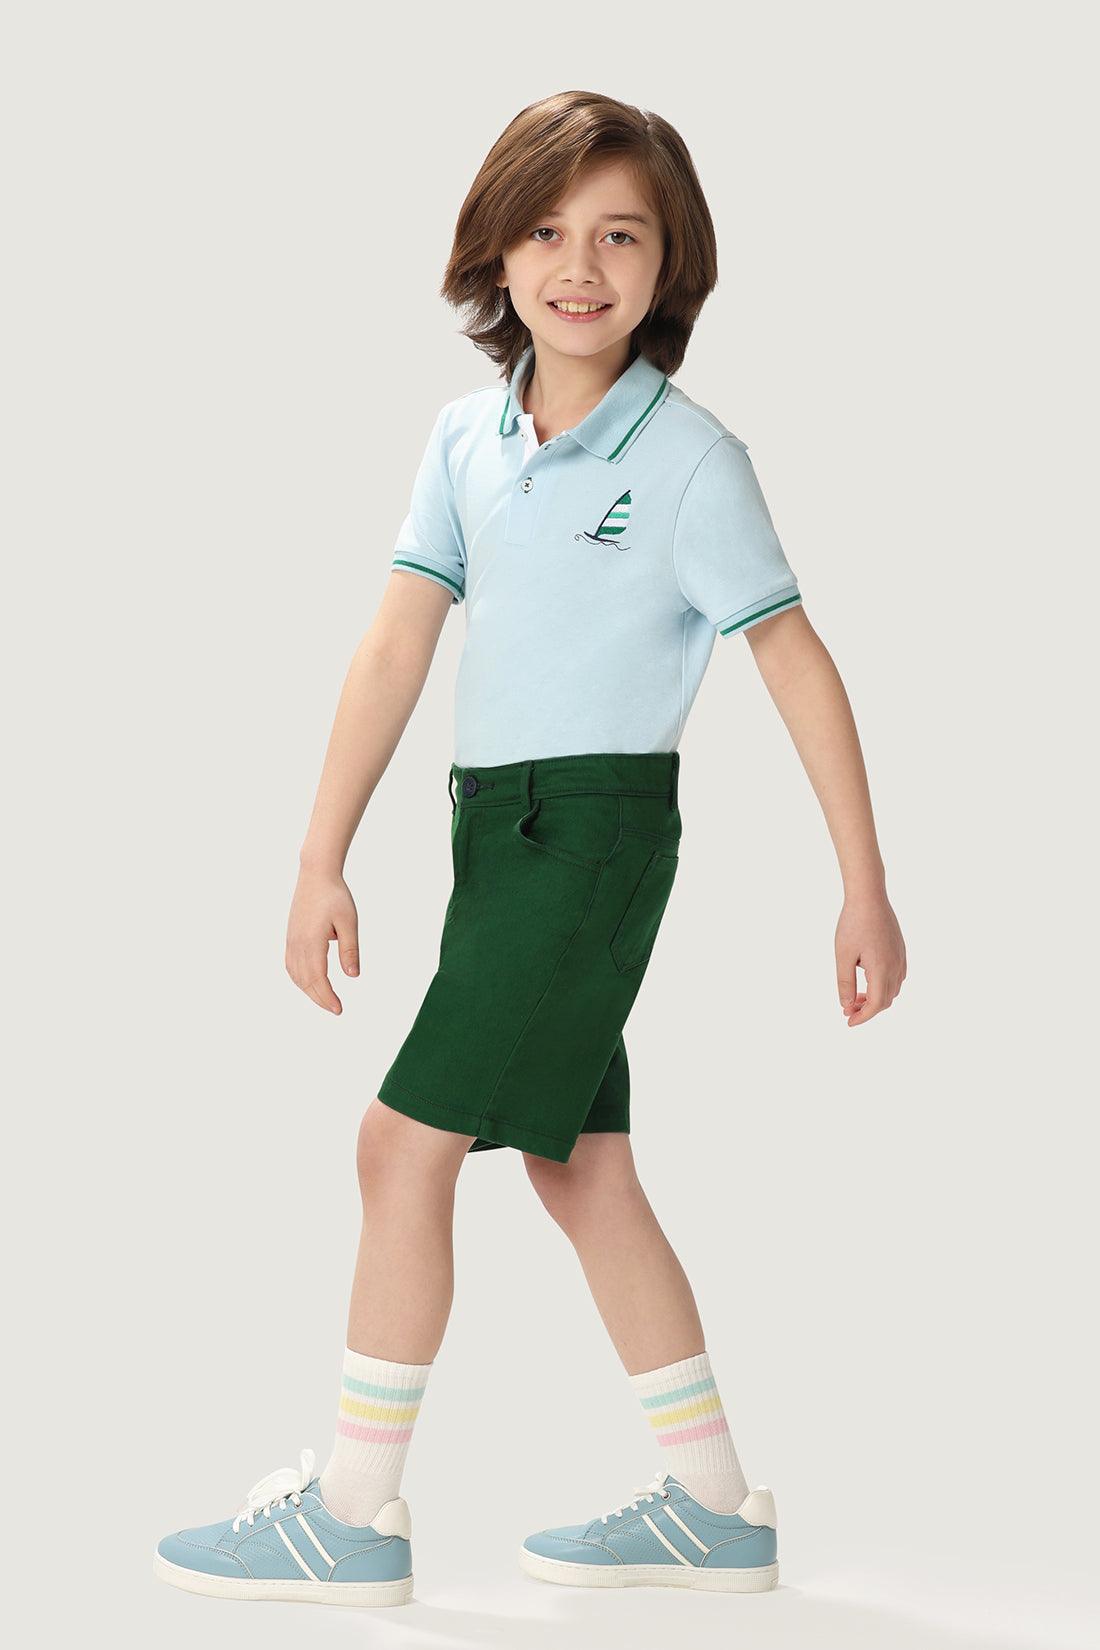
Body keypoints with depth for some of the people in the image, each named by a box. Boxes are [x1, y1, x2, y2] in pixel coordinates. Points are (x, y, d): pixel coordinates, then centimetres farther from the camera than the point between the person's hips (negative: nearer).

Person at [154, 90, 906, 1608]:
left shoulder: (690, 457, -11)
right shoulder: (467, 439, 5)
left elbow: (801, 669, -8)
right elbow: (396, 646, 2)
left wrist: (867, 892, -7)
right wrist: (322, 860, -2)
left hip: (598, 824, -7)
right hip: (495, 828, 7)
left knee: (406, 1142, -9)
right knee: (577, 1162, 12)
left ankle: (355, 1512, 5)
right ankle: (713, 1505, 24)